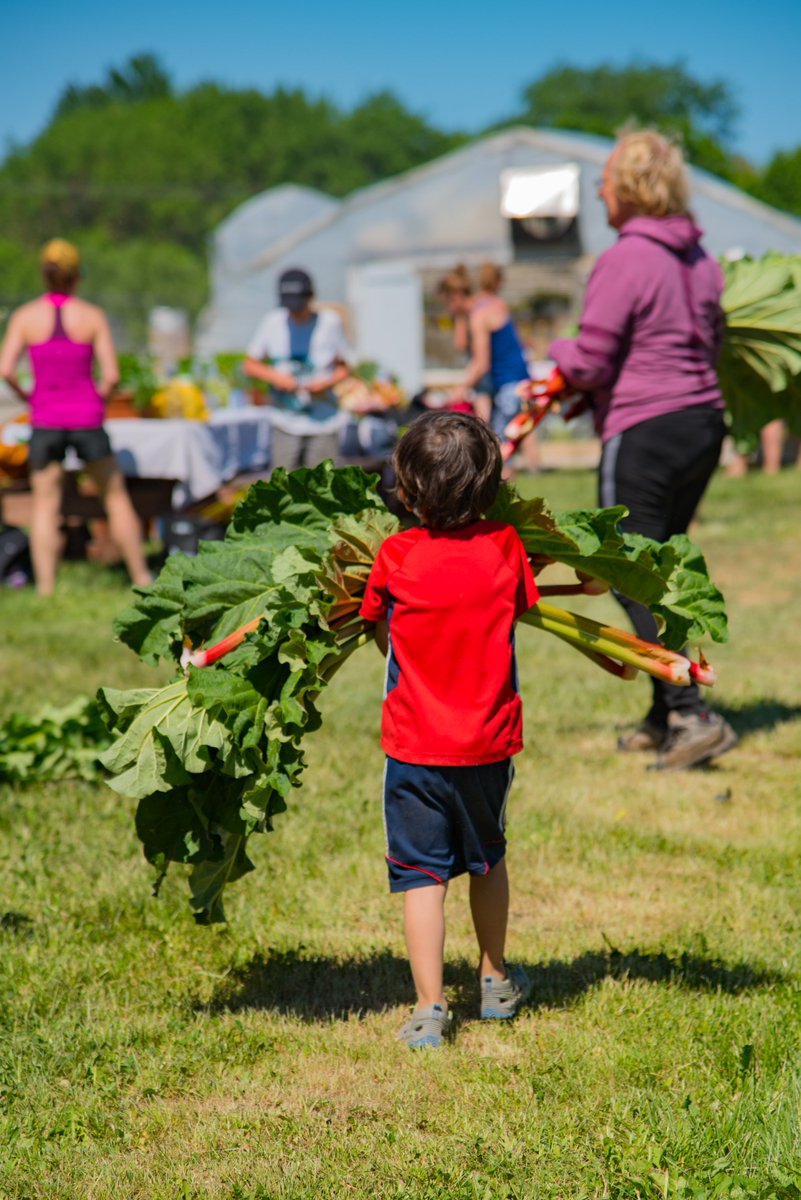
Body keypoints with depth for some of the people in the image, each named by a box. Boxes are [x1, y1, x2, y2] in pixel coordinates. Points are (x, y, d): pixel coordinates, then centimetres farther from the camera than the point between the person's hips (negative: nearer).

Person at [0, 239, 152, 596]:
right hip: (87, 420, 0)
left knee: (45, 504, 8)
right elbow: (111, 375, -10)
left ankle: (45, 588, 1)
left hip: (45, 420, 1)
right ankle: (141, 576, 18)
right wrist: (100, 398, 10)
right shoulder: (92, 316, -4)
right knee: (116, 495, 14)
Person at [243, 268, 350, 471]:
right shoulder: (273, 322, 1)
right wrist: (274, 376, -12)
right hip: (285, 421, 1)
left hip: (323, 422, -1)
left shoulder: (330, 322, -1)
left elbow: (343, 368, 7)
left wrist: (327, 382, -14)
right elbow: (250, 364, 8)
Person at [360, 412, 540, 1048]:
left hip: (415, 746, -2)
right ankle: (496, 983, 37)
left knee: (422, 875, 4)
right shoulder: (506, 547, -7)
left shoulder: (396, 556, -11)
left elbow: (380, 634, 2)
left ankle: (430, 1009, -1)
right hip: (490, 740, 3)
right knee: (487, 861, 22)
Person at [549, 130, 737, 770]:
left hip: (644, 434, -8)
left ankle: (694, 716, -12)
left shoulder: (623, 262, -15)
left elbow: (590, 365, -14)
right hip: (704, 423, 8)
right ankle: (665, 718, 22)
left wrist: (560, 351, 9)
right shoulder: (699, 257, 9)